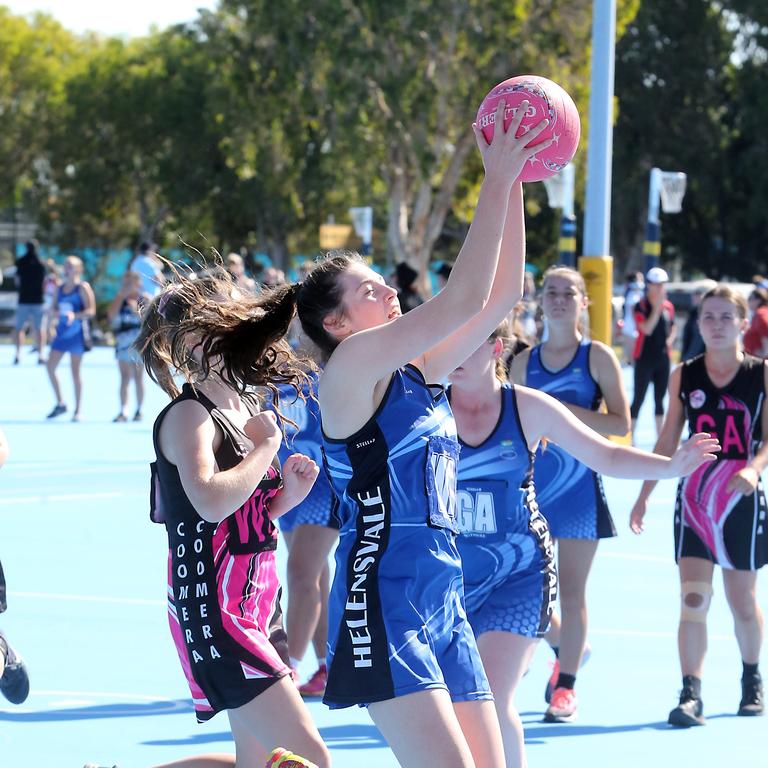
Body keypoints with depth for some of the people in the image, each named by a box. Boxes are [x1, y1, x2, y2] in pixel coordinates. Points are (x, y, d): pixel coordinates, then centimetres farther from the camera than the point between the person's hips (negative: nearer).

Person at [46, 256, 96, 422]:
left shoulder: (83, 287, -7)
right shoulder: (61, 288, 12)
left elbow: (91, 310, -13)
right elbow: (54, 308, 16)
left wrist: (74, 315, -28)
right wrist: (56, 312, -8)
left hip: (77, 332, -7)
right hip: (62, 331, 7)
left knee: (75, 372, -2)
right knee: (50, 367, 0)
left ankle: (77, 411, 6)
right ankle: (60, 403, 13)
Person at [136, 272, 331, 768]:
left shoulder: (247, 407, 13)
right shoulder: (189, 415, -13)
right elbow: (211, 502, -31)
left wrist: (287, 495, 4)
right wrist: (266, 444, -17)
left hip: (258, 604, 9)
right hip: (214, 609, -9)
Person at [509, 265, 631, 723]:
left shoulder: (598, 356, -3)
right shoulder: (524, 362, 8)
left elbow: (620, 424, -10)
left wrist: (565, 410, -19)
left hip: (580, 484, -4)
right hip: (533, 485, 4)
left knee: (571, 591, -2)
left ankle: (566, 687, 9)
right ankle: (568, 648, 31)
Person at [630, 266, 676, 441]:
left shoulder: (668, 306, 7)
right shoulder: (641, 306, -9)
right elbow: (647, 329, -23)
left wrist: (670, 340, 0)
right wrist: (657, 307, -26)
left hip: (663, 358, 5)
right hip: (645, 358, -5)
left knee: (660, 400, 12)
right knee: (638, 399, -4)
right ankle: (630, 438, 0)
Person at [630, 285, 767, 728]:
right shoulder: (683, 376, 2)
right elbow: (668, 441, 8)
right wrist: (644, 495, 5)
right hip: (694, 497, 1)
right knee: (692, 599, -10)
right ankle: (691, 695, -12)